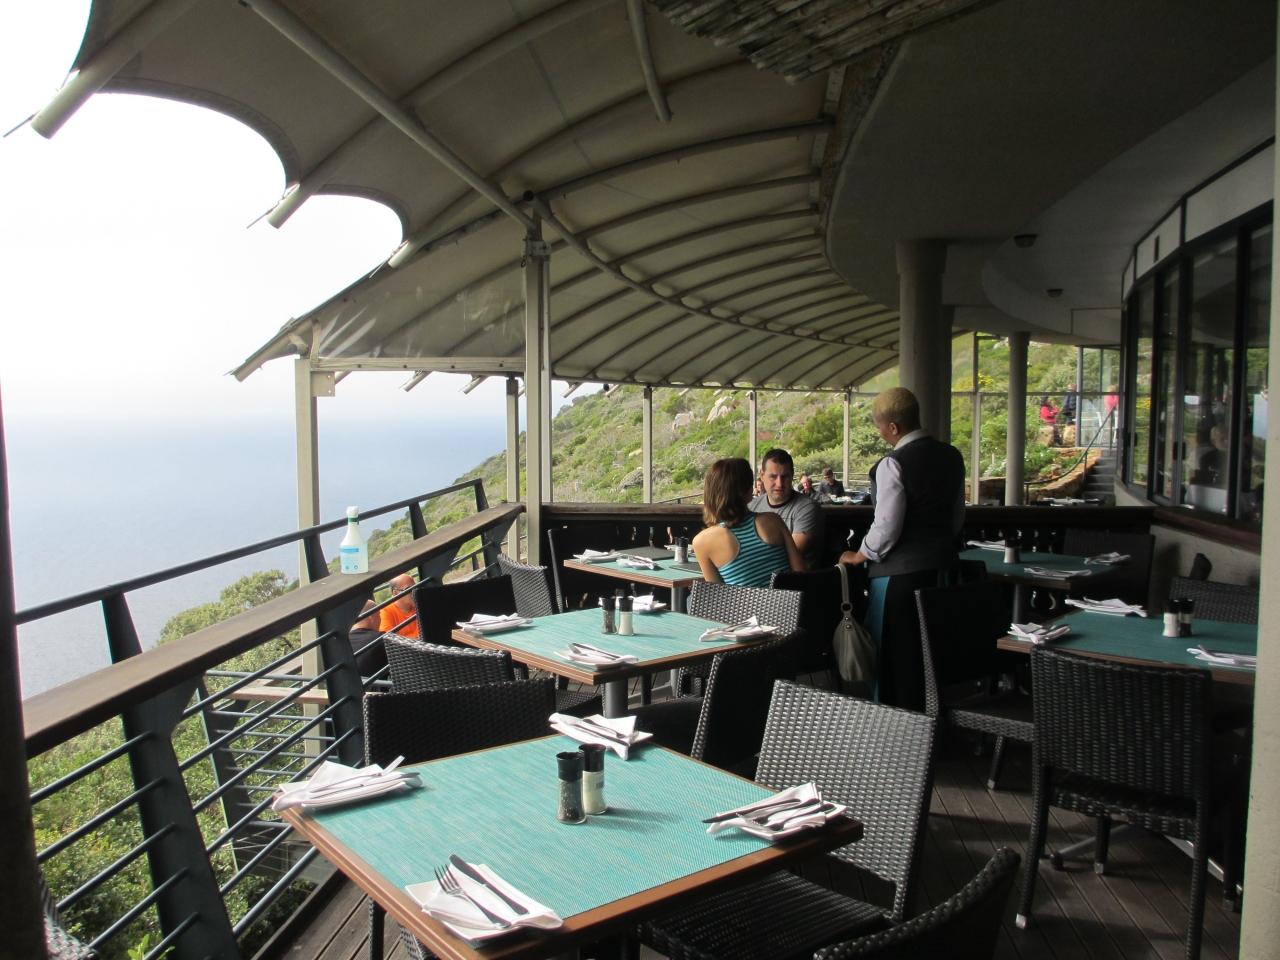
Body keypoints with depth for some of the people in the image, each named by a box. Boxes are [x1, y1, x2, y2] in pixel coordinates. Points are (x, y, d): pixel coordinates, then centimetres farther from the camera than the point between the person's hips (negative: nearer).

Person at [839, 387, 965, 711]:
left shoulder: (893, 465, -18)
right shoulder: (951, 456, 6)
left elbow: (886, 528, -18)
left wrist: (859, 556, -2)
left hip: (900, 571, -8)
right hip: (942, 563, 8)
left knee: (897, 658, 3)